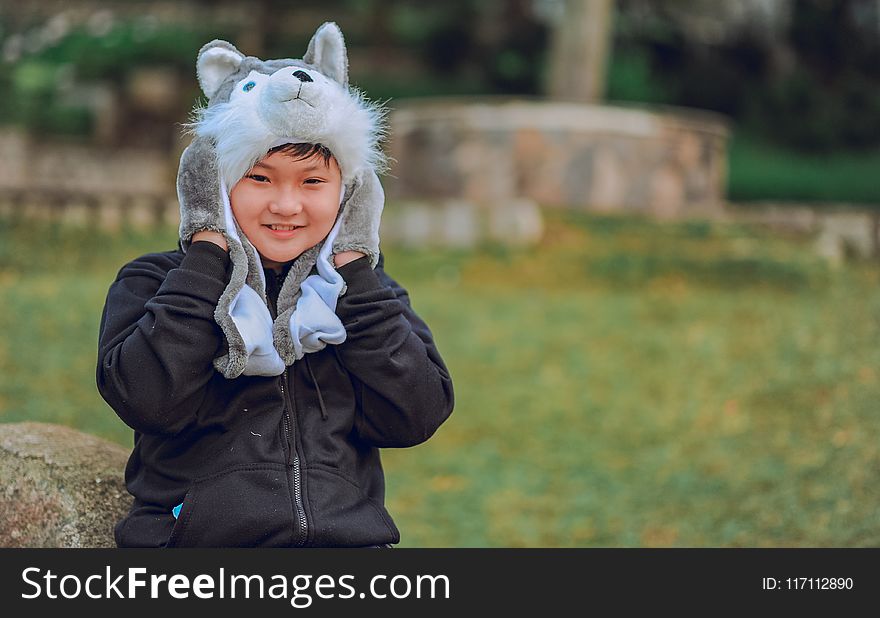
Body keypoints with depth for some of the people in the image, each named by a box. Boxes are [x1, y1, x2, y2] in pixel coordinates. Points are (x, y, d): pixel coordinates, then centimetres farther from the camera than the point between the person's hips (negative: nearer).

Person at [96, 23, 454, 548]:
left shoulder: (363, 286, 16)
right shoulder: (154, 283, 10)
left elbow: (414, 417, 1)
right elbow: (149, 400, -9)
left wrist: (354, 260, 2)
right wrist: (208, 244, -2)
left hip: (349, 537, 2)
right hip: (194, 537, -2)